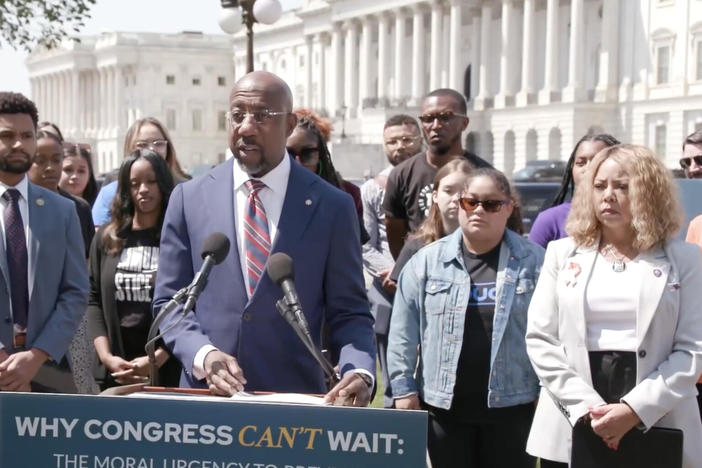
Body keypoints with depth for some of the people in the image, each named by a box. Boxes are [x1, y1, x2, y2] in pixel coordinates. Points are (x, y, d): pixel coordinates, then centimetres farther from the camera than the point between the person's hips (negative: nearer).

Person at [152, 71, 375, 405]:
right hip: (207, 394, 1)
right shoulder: (189, 198, 3)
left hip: (294, 396, -1)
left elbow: (348, 313, 1)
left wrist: (360, 372, -18)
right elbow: (169, 302, 5)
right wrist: (202, 354, -13)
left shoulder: (332, 207, 0)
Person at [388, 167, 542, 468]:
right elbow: (404, 332, 3)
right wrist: (404, 387, -1)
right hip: (444, 405, 1)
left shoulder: (534, 261, 0)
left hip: (511, 406, -1)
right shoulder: (428, 260, 3)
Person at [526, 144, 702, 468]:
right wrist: (585, 405, -10)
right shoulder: (562, 253, 9)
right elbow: (540, 338, 3)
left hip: (656, 428, -1)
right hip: (572, 427, 1)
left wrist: (636, 408, -16)